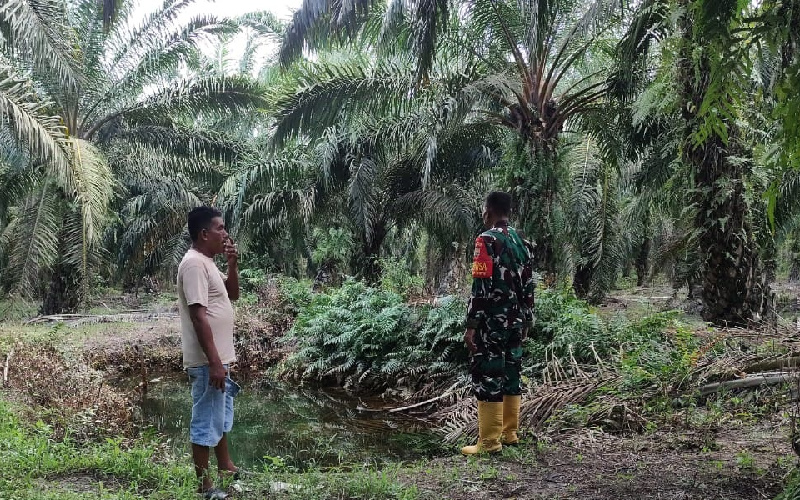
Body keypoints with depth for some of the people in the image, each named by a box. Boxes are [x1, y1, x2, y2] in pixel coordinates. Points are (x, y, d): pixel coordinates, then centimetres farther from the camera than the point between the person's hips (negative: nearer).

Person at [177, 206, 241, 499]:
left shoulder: (207, 263, 11)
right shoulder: (194, 264, -20)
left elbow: (233, 294, 22)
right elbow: (199, 316, -25)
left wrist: (232, 264, 4)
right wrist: (214, 363, -26)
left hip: (219, 358, 11)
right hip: (207, 362, -11)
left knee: (222, 416, 22)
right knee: (206, 423, 0)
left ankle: (226, 467, 37)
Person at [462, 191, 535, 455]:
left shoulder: (487, 240, -13)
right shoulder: (522, 241, 12)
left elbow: (481, 286, -19)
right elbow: (528, 285, 14)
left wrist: (471, 325, -16)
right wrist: (526, 321, 21)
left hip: (492, 321, -8)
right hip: (516, 321, 8)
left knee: (488, 377, -4)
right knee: (510, 374, 14)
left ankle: (489, 441, -2)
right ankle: (510, 433, 21)